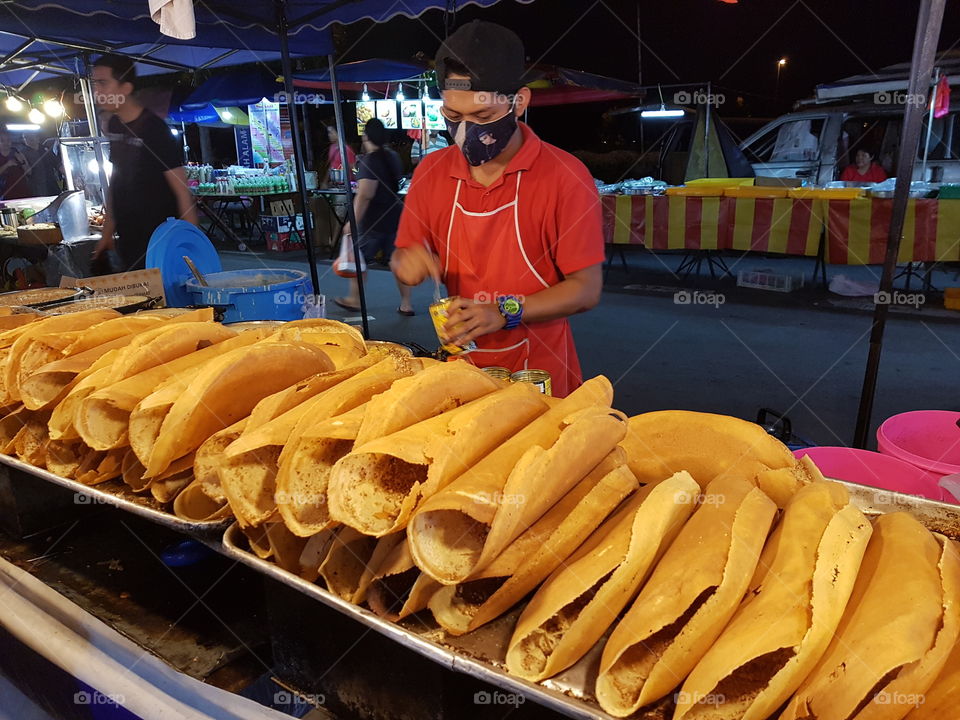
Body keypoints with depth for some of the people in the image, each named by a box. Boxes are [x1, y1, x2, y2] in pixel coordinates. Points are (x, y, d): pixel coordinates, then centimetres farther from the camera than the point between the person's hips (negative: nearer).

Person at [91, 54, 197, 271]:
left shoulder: (155, 130, -13)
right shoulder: (114, 125, 8)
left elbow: (182, 192, -15)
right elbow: (115, 181, 17)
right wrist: (107, 232, 17)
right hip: (128, 241, 7)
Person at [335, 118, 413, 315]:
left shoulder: (369, 161, -16)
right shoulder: (393, 157, 9)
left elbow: (364, 196, -23)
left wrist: (353, 222, -22)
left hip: (374, 221, -7)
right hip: (395, 216, 7)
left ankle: (354, 299, 20)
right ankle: (406, 304, 8)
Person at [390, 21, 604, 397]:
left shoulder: (564, 176, -13)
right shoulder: (430, 171, 0)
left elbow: (586, 288, -13)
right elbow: (404, 258, 8)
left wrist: (505, 312, -25)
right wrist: (408, 263, -15)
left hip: (538, 373, -3)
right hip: (458, 368, 4)